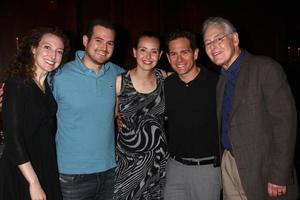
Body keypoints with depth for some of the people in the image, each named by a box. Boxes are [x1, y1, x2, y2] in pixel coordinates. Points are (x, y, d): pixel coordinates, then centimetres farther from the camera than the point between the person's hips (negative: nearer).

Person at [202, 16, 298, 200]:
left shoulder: (266, 68, -12)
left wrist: (279, 177, -19)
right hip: (228, 165, 6)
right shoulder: (223, 78, 10)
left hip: (260, 170, -6)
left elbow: (285, 122, -17)